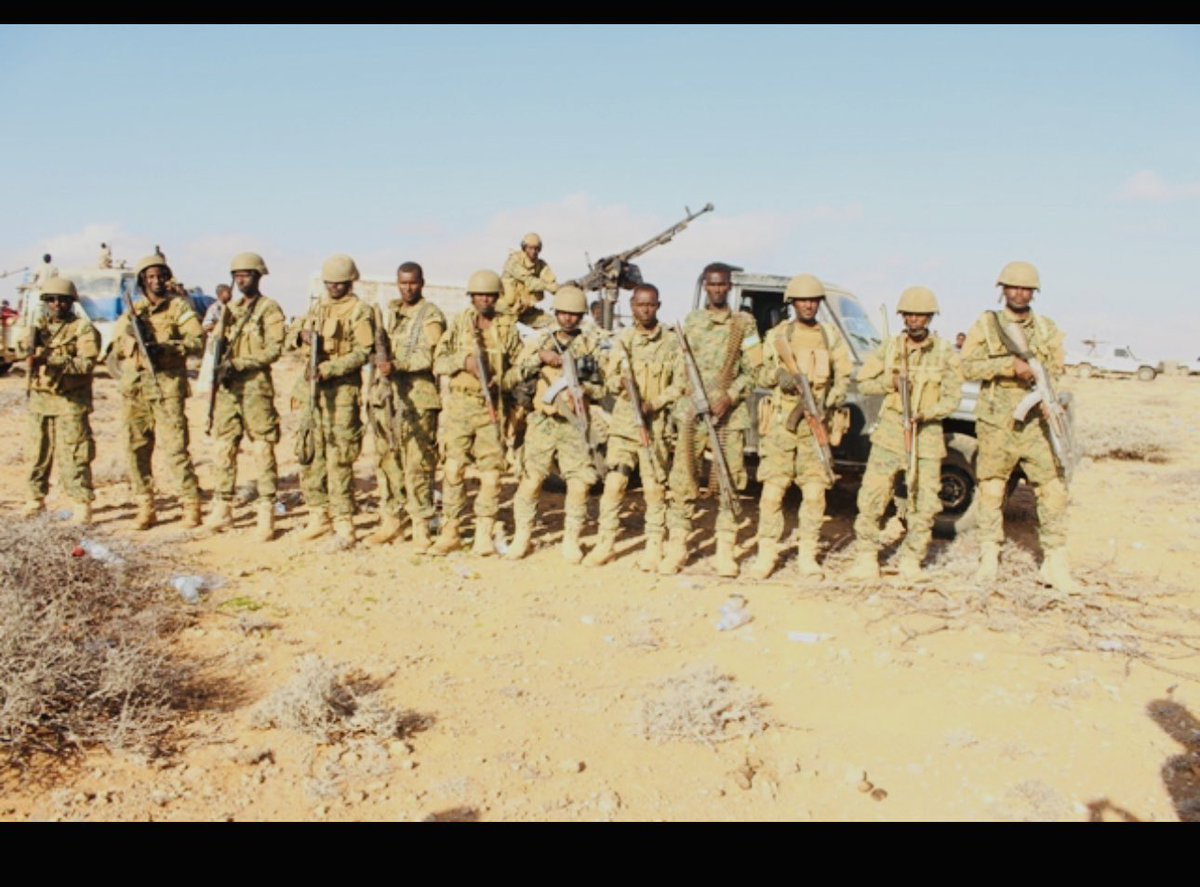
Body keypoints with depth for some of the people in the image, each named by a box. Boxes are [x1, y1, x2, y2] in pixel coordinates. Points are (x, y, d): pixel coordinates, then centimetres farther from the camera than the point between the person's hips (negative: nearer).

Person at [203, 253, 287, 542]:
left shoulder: (270, 309, -1)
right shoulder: (230, 309, 18)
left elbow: (273, 349, -11)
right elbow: (219, 342, 19)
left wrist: (239, 364, -18)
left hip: (256, 384, -6)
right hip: (228, 385, 6)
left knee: (263, 450, -5)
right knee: (224, 447, 8)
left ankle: (266, 514, -2)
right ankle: (222, 507, 17)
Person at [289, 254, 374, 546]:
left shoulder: (359, 311, -4)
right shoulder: (317, 308, 18)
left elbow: (362, 353, -12)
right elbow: (290, 337, 18)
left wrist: (328, 369, -22)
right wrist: (301, 335, -6)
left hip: (342, 391, -7)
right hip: (312, 388, 7)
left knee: (339, 459, -8)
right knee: (309, 455, 11)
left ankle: (343, 522, -2)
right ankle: (319, 515, 22)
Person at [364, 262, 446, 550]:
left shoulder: (431, 316, -3)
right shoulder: (387, 311, 17)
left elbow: (429, 356, -15)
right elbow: (374, 346, 22)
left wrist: (397, 365, -27)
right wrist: (379, 359, 0)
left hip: (418, 398, -6)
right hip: (385, 395, 6)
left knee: (418, 463, -4)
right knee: (387, 459, 9)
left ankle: (421, 527, 2)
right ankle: (390, 521, 19)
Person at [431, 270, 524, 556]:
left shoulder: (508, 327, 6)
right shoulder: (459, 323, 6)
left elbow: (519, 367, 8)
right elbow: (438, 362, 3)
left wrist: (500, 381, -10)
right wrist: (464, 360, -14)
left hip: (492, 406, 0)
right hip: (460, 404, 0)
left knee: (491, 471, -1)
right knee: (454, 468, 0)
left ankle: (484, 534, 7)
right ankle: (451, 531, 10)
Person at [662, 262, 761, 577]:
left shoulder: (744, 324, 7)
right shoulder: (691, 321, 14)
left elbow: (753, 370, 3)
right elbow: (680, 366, 12)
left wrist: (729, 397, -11)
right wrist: (689, 389, -5)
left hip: (730, 413, -1)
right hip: (692, 411, 1)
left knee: (729, 483, 0)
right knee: (683, 481, -3)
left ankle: (725, 550, 7)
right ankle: (676, 547, 3)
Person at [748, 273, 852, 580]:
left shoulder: (831, 337, 9)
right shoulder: (777, 334, 7)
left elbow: (844, 377, 8)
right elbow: (761, 376, 9)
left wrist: (829, 403, -10)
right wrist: (777, 375, -14)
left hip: (815, 423, 1)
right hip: (781, 420, -1)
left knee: (815, 491, 1)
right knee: (773, 489, -4)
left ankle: (807, 554, 11)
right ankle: (767, 552, 6)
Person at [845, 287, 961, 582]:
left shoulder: (946, 353, 2)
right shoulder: (889, 347, 6)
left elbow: (952, 397, -2)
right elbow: (863, 382, 6)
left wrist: (926, 414, -18)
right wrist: (890, 381, -11)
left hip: (926, 436, 0)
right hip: (889, 432, 1)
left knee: (923, 504, 2)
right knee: (871, 498, -5)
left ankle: (911, 561, 16)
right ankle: (866, 559, 4)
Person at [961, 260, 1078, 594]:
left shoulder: (1047, 329, 12)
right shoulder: (985, 325, 3)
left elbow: (1056, 373, 13)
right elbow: (968, 367, -8)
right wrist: (1010, 364, -18)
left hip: (1035, 422, 2)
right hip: (996, 423, -2)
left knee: (1053, 488, -4)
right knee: (991, 489, 6)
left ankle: (1055, 564, 3)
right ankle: (990, 557, 19)